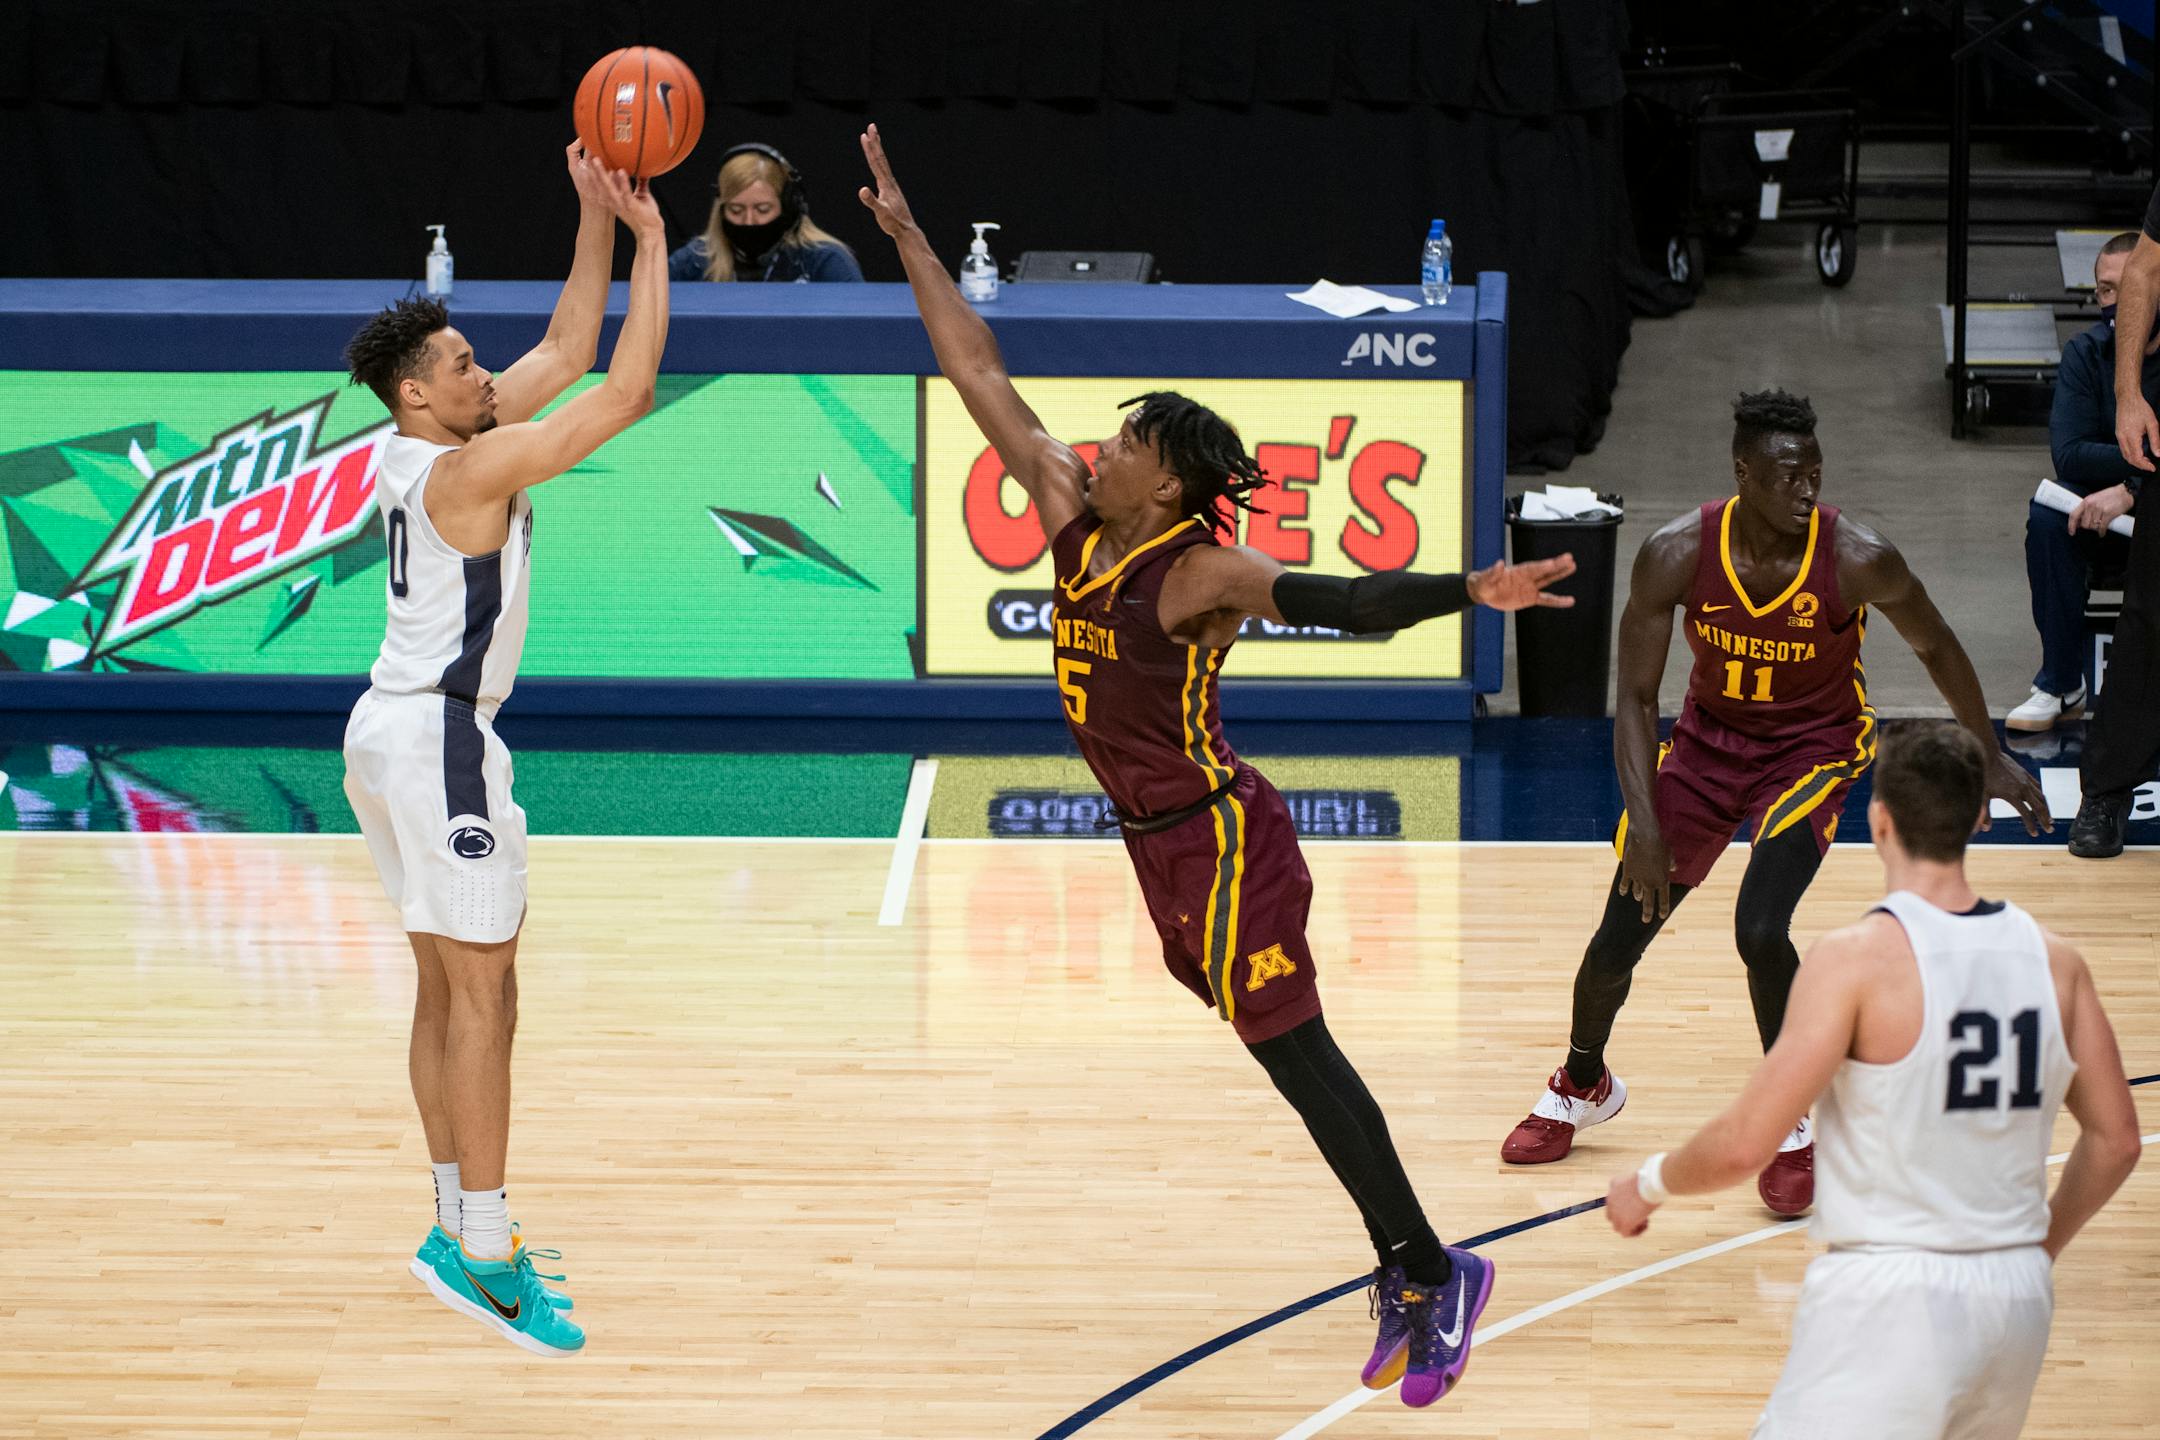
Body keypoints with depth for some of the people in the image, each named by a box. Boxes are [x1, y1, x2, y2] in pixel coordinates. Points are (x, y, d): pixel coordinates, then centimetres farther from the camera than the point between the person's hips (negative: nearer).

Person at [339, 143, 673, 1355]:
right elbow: (627, 394, -21)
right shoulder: (470, 467, -19)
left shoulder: (432, 445, 8)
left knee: (451, 985, 15)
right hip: (439, 741, -10)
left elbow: (570, 350, 16)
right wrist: (653, 243, -15)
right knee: (482, 994, -8)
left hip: (399, 730, 10)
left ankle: (459, 1228, 20)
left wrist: (599, 219, 9)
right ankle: (484, 1257, -8)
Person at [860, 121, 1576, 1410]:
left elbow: (1350, 603, -31)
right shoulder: (1073, 522, 1)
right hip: (1166, 843, 8)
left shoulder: (1200, 574, -19)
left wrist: (1471, 592, -46)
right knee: (1289, 1057, 12)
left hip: (1220, 841, -8)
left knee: (1297, 1058, -5)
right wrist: (906, 234, 4)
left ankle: (1435, 1278, 3)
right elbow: (982, 376, 4)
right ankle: (1410, 1275, 19)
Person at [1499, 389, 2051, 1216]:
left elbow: (1935, 648, -6)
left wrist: (1989, 754, 4)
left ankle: (1790, 1126, 0)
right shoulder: (1677, 556, -23)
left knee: (1760, 931, -24)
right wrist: (1644, 823, -23)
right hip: (1710, 736, 2)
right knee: (1620, 938, 4)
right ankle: (1582, 1086, 37)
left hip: (1815, 746, -2)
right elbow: (1635, 697, -14)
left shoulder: (1857, 560, -26)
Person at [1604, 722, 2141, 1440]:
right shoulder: (2054, 960, 5)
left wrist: (1648, 1184, 5)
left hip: (1890, 1297, -6)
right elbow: (2116, 1138, 12)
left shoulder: (1856, 957, -12)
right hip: (2020, 1296, 6)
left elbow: (1744, 1144, -14)